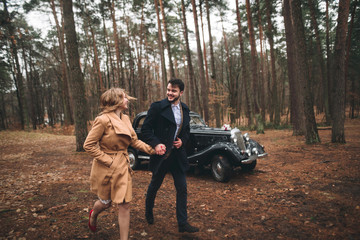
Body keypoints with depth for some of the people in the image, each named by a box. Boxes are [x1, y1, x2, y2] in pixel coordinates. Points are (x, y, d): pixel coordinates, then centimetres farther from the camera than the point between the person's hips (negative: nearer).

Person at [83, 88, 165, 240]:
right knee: (105, 203, 17)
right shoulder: (103, 120, -18)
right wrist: (108, 161, -16)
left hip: (122, 167, 5)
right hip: (106, 169, -5)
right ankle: (93, 215, 53)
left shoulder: (125, 119, 5)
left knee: (124, 205, 4)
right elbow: (88, 145, -16)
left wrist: (153, 150, 0)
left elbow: (134, 141, 11)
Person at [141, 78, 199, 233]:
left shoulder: (185, 109, 7)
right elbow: (145, 129, -10)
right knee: (155, 185, 16)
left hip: (178, 155, 4)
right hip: (161, 154, -4)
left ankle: (183, 223, 18)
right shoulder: (157, 107, -11)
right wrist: (156, 144, -23)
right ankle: (148, 211, 44)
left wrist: (182, 140, -2)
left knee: (182, 189, 5)